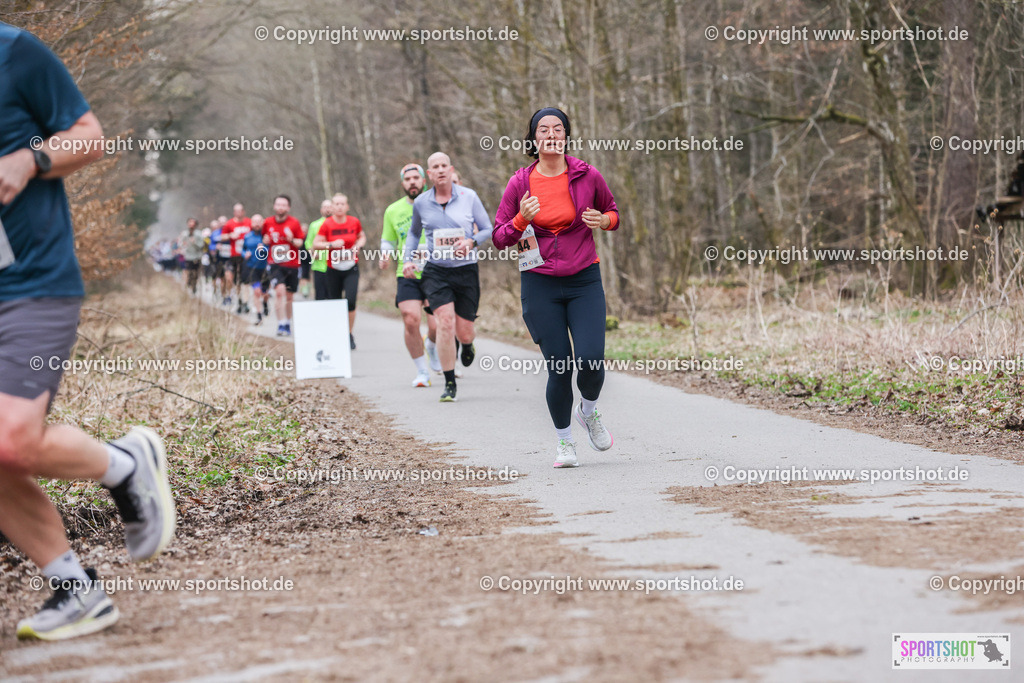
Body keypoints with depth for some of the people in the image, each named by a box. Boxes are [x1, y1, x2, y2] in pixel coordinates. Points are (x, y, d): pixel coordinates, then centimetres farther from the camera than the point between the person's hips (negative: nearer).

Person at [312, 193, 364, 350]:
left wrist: (358, 245, -1)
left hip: (351, 269, 0)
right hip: (333, 270, 0)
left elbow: (362, 237, 19)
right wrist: (331, 244, -19)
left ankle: (350, 335, -2)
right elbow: (315, 245, -5)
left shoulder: (354, 222, 1)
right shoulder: (327, 224, -5)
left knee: (350, 300, -16)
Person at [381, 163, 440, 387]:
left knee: (437, 326, -6)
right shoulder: (393, 211, 7)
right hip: (407, 275, 1)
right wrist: (385, 256, -2)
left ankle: (432, 347, 33)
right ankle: (422, 372, 0)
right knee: (411, 320, -17)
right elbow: (388, 240, 19)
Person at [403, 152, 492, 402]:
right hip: (436, 271, 0)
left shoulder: (469, 197, -2)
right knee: (445, 321, -19)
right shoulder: (421, 203, 3)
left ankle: (468, 344, 44)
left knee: (463, 333, 2)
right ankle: (449, 384, -9)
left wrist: (471, 242, -16)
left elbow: (488, 229, 4)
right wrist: (407, 259, 8)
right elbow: (414, 233, 21)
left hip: (466, 270, 0)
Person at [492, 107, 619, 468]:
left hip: (584, 280, 0)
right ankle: (564, 440, 19)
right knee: (559, 367, -4)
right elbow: (499, 237, 4)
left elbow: (612, 210, 16)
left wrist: (603, 221, -7)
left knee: (591, 360, -13)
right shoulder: (520, 183, -1)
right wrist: (522, 220, -15)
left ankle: (588, 411, 22)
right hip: (540, 284, 0)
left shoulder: (587, 176, 0)